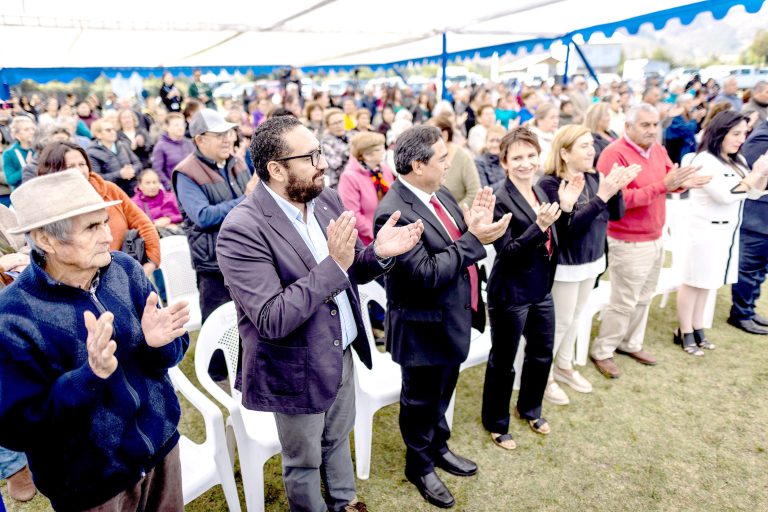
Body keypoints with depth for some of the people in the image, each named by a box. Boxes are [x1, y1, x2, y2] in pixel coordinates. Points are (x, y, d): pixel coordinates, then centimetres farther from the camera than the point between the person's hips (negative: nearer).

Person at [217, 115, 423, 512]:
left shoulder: (326, 199, -4)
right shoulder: (242, 229, -26)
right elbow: (273, 320, -30)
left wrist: (378, 253, -18)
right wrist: (333, 263, -35)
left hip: (342, 352, 7)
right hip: (297, 370, -6)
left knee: (338, 437, 30)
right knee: (304, 461, 19)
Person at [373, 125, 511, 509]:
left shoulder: (437, 192, -1)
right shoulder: (394, 212, -27)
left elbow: (457, 247, 4)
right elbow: (427, 274, -30)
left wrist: (475, 224, -15)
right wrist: (473, 239, -26)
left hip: (453, 319, 8)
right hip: (424, 328, -8)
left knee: (442, 393, 27)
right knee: (420, 400, 16)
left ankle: (438, 447, 52)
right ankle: (419, 466, 41)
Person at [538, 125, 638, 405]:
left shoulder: (594, 177, 1)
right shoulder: (550, 184, -19)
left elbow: (616, 215, 1)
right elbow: (570, 226, -27)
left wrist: (616, 190, -18)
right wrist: (601, 196, -33)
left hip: (592, 259, 7)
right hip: (566, 264, -7)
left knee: (575, 316, 18)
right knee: (561, 321, 4)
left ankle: (564, 366, 36)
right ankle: (545, 376, 22)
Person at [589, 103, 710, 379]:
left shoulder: (658, 149, 5)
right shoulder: (614, 154, -20)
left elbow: (668, 181, 14)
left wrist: (682, 183, -10)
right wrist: (663, 185, -32)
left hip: (655, 238, 8)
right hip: (629, 242, -8)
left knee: (643, 297, 20)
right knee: (624, 301, 1)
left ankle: (631, 343, 37)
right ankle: (602, 351, 17)